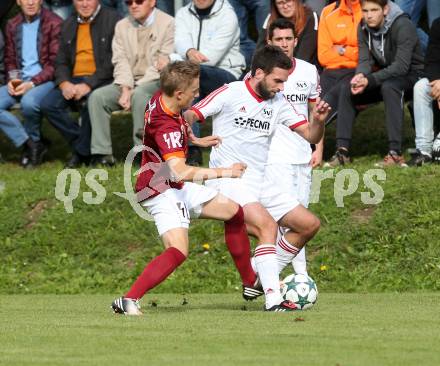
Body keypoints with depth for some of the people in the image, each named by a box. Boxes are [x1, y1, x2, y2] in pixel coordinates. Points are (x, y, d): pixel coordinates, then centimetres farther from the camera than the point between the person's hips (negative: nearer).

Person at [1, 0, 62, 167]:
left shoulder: (54, 23, -4)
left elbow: (55, 63, -7)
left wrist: (32, 83, -18)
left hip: (45, 79, -6)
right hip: (20, 80, 6)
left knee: (29, 102, -36)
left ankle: (33, 142, -8)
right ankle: (30, 145, -14)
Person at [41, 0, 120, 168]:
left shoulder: (112, 20, -2)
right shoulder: (68, 25, 18)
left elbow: (113, 62, -10)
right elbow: (61, 61, 16)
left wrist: (88, 85, -20)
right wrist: (64, 83, -7)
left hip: (102, 80, -6)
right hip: (74, 81, 6)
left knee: (90, 101, -36)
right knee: (48, 104, -20)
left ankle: (83, 153, -17)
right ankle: (79, 143, -8)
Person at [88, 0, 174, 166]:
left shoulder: (167, 23, -3)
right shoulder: (122, 26, 16)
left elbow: (163, 62, -11)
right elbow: (121, 61, 6)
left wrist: (133, 90, -18)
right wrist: (125, 89, -13)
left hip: (154, 81, -5)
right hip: (127, 82, 5)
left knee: (139, 95, -37)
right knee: (97, 96, -19)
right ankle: (102, 153, -22)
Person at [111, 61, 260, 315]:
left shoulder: (161, 99, -1)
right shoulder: (167, 127, -31)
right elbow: (180, 171, -41)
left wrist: (195, 140, 28)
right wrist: (224, 172, -34)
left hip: (177, 188, 11)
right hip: (162, 191, -11)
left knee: (233, 211, 17)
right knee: (178, 251, -28)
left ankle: (251, 282, 30)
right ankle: (129, 300, -29)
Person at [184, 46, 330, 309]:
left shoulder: (278, 102, 10)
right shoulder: (230, 94, -7)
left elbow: (311, 136, 9)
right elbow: (188, 116, -9)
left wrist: (318, 121, -14)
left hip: (258, 183, 8)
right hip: (228, 181, -8)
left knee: (310, 224, 5)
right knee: (268, 226, -28)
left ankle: (260, 278, 11)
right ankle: (273, 298, -29)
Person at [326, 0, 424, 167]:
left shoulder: (402, 26, -24)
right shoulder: (364, 28, -3)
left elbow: (402, 65, -30)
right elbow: (365, 59, -8)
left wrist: (369, 80, -38)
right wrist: (360, 76, -32)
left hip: (412, 74, -7)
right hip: (385, 75, 7)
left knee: (388, 86, -37)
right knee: (346, 89, -11)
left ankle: (395, 152, -41)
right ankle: (342, 150, -14)